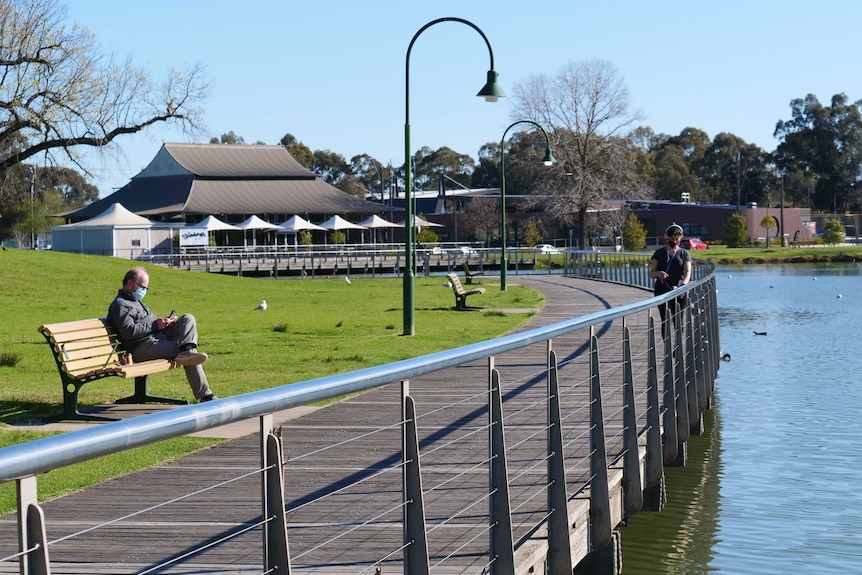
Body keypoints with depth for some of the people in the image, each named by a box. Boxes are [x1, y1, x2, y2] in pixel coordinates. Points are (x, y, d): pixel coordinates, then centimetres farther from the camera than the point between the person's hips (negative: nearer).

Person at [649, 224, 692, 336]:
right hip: (662, 291, 0)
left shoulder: (684, 253, 9)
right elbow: (651, 273, 8)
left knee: (678, 321, 3)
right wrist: (658, 273, -18)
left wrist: (683, 284, -26)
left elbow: (687, 272, -5)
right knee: (665, 321, -9)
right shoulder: (660, 253, 9)